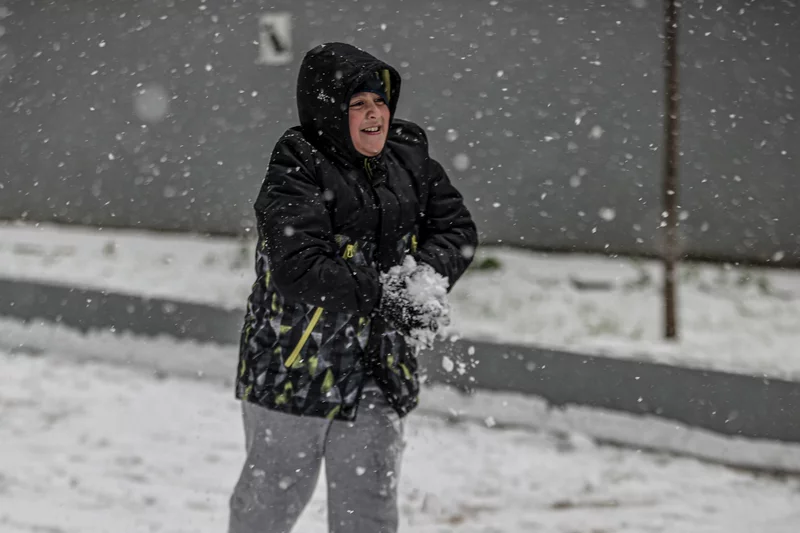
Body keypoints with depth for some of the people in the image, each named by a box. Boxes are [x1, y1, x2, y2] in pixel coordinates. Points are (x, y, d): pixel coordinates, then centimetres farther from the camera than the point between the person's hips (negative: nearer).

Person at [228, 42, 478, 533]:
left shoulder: (409, 160, 5)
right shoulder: (296, 174, -16)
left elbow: (457, 228, 9)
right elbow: (298, 267, -27)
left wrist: (429, 276, -12)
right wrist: (385, 298, -28)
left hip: (377, 375, 5)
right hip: (296, 367, -5)